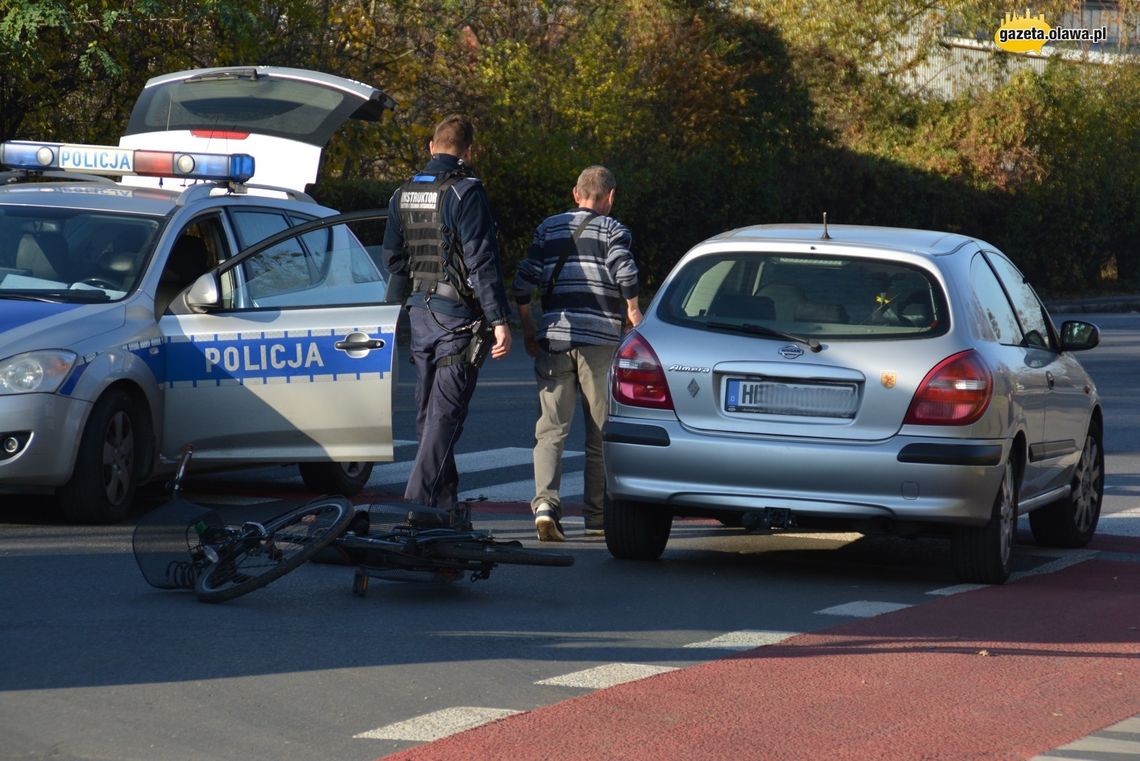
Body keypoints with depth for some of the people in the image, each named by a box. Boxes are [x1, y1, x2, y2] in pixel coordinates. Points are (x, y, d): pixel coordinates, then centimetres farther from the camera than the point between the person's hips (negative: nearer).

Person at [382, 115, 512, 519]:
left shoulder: (402, 196, 11)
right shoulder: (465, 193, -11)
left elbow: (393, 262, 16)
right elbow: (482, 262, -15)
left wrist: (396, 315, 24)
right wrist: (499, 320, -15)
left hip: (418, 314, 7)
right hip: (457, 316, -7)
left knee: (428, 414, 13)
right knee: (446, 415, -7)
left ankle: (445, 505, 17)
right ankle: (418, 501, -14)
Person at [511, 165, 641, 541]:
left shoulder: (549, 228, 14)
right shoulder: (612, 229, 3)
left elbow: (524, 281, 10)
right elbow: (625, 273, -13)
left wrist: (527, 329, 19)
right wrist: (634, 313, 1)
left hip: (553, 337, 2)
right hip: (600, 338, -2)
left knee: (551, 427, 0)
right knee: (601, 431, 7)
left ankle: (545, 502, -21)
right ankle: (597, 516, 11)